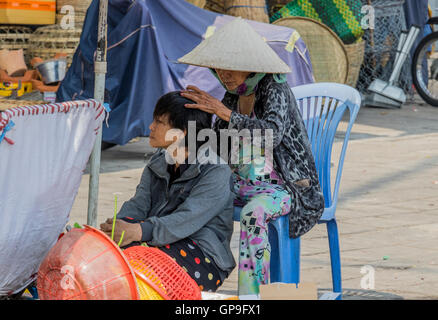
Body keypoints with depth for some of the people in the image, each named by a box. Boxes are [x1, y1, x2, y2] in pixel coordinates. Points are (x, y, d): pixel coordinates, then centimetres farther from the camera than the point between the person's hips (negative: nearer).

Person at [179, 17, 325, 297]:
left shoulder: (275, 89, -13)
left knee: (253, 215, -38)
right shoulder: (232, 96, 7)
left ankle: (252, 294, -36)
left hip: (278, 186, -7)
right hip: (240, 184, 7)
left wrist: (222, 111, -33)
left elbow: (272, 134, -32)